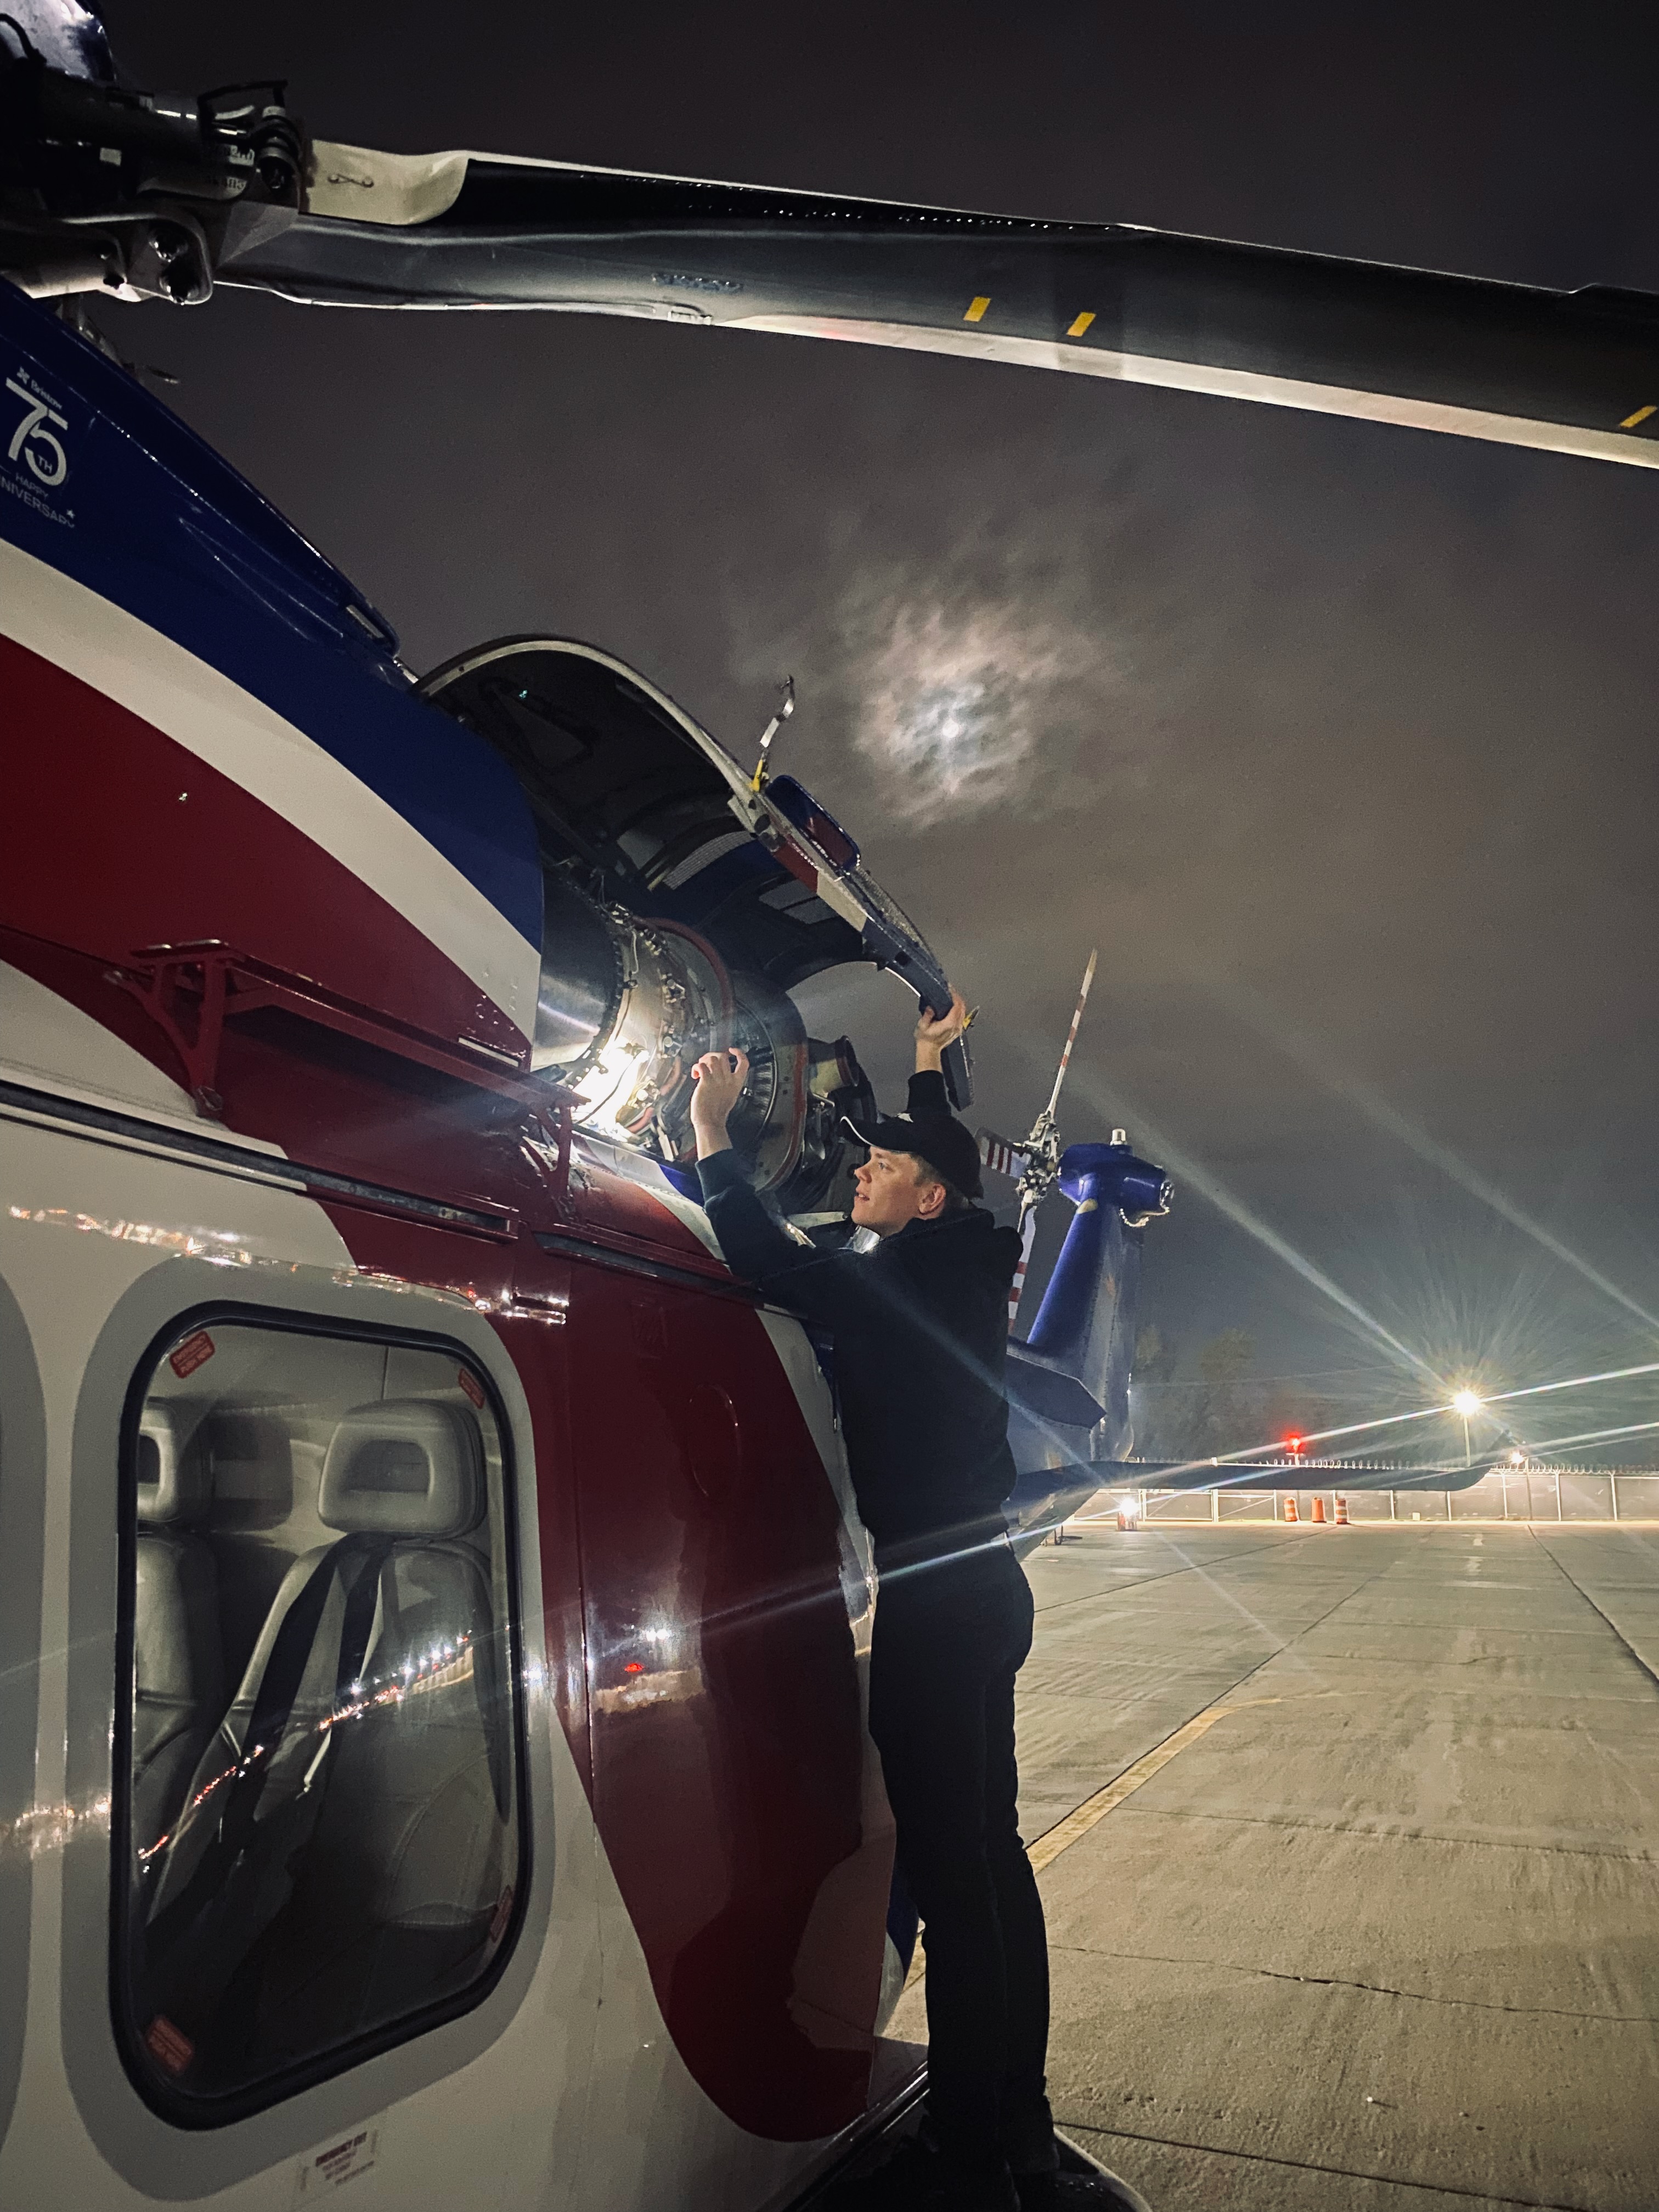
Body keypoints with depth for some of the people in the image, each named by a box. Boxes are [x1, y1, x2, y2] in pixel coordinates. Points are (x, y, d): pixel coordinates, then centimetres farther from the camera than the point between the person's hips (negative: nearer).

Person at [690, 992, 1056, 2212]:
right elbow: (950, 1158, 27)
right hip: (983, 1585, 10)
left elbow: (770, 1258, -23)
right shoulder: (966, 1271, 9)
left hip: (933, 1602, -10)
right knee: (991, 1848, 17)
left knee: (949, 1869, -2)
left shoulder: (899, 1288, -15)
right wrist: (930, 1066, 40)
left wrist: (713, 1127, -13)